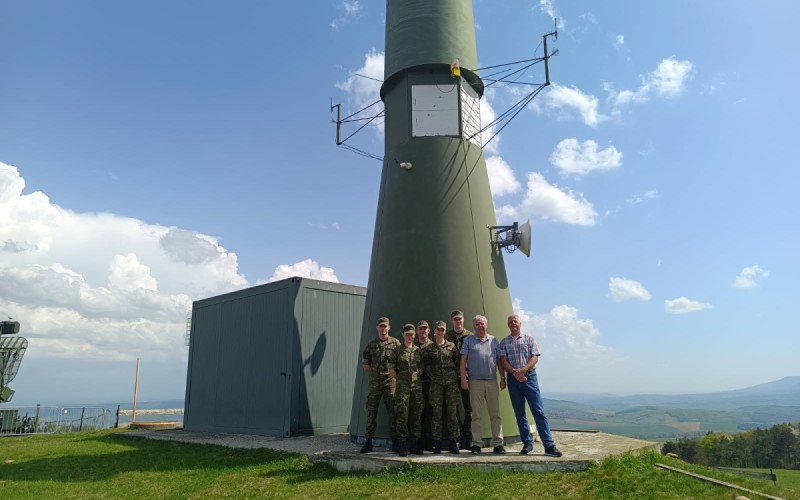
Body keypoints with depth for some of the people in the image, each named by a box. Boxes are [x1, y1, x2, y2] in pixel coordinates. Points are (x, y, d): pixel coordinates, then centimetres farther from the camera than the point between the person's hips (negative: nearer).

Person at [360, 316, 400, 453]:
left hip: (390, 382, -2)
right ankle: (368, 441, 11)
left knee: (393, 411, 1)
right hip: (374, 383, 2)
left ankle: (395, 441, 12)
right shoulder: (371, 344, 7)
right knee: (371, 411, 4)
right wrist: (373, 374, 4)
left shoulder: (395, 343, 0)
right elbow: (365, 363, 12)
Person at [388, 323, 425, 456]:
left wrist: (419, 377, 5)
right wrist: (398, 380, -1)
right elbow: (391, 368, 2)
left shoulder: (418, 351, 11)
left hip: (417, 385, 4)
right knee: (402, 414, -5)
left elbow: (422, 368, 17)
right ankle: (402, 445, 1)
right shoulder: (397, 350, 2)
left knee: (416, 414, 7)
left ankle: (414, 444, 17)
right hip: (402, 386, -3)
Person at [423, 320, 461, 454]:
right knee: (436, 413, -1)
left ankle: (453, 442, 7)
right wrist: (432, 375, -4)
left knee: (452, 412, 1)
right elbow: (426, 364, 5)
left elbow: (457, 363, 9)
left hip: (451, 382, 1)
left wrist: (455, 377, 2)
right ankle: (437, 443, 4)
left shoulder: (452, 346, 10)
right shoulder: (428, 348, 8)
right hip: (436, 383, 0)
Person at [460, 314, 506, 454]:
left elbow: (499, 360, 14)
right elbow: (463, 360, 3)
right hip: (475, 381, -2)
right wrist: (463, 378, -6)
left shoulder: (494, 340, 13)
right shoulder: (468, 340, 8)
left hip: (492, 380, 2)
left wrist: (502, 377, 6)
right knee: (476, 414, 1)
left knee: (495, 414, 2)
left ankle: (498, 443, 7)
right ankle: (476, 444, 7)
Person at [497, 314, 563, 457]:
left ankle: (549, 445, -7)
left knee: (539, 411, -6)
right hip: (513, 379, 2)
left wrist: (523, 370, -17)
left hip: (529, 376, -2)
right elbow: (503, 361, 1)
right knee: (519, 413, 6)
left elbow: (535, 358, -3)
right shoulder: (504, 342, 10)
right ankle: (527, 443, 14)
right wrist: (515, 372, -15)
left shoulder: (529, 339, 8)